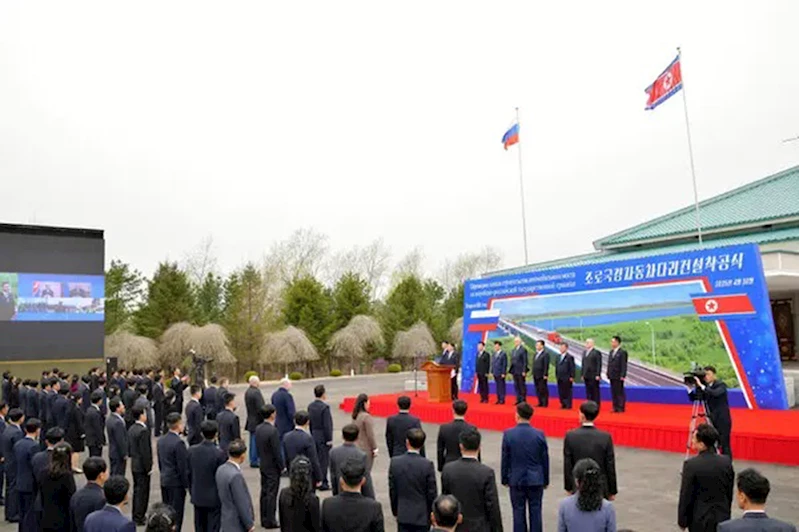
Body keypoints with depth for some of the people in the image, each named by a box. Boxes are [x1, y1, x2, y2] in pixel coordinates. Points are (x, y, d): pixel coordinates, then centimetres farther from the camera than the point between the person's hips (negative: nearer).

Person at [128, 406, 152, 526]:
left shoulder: (131, 429, 5)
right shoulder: (143, 430, -24)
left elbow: (129, 447, 12)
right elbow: (145, 451, -23)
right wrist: (148, 468, -16)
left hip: (134, 465, 9)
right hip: (142, 466, -9)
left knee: (137, 490, 20)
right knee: (142, 492, 2)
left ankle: (135, 515, 32)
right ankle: (139, 518, 9)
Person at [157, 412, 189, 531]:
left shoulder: (161, 440, 3)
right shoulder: (178, 443, -22)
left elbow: (160, 462, 12)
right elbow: (183, 467, -19)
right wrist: (187, 484, -10)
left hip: (164, 481, 8)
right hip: (177, 482, -8)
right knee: (176, 514, 1)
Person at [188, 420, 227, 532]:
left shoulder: (192, 450, -7)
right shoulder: (220, 453, -22)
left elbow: (189, 473, 3)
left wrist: (191, 491, 17)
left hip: (197, 497, 5)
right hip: (214, 498, -5)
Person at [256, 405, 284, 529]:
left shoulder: (258, 428, 0)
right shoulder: (273, 431, -25)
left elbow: (258, 447, 8)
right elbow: (277, 451, -21)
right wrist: (281, 466, -9)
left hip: (263, 465, 8)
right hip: (273, 467, -8)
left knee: (264, 492, 16)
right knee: (271, 494, 2)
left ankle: (264, 519, 25)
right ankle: (270, 521, 9)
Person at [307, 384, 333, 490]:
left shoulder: (310, 406, 3)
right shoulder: (325, 407, -20)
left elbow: (310, 423, 10)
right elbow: (327, 425, -20)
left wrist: (313, 435, 18)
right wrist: (329, 440, -13)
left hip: (314, 436, 8)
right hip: (323, 438, -7)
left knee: (316, 460, 16)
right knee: (324, 461, 1)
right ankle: (323, 484, 6)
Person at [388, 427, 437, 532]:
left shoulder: (395, 462, -8)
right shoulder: (427, 465, -17)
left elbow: (392, 490, 0)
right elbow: (432, 493, -10)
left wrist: (395, 511, 13)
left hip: (403, 515, 2)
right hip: (422, 516, -2)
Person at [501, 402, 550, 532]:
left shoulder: (508, 434, -11)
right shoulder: (539, 434, -8)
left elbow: (505, 459, -5)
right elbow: (545, 460, -1)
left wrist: (505, 479, 7)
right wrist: (546, 480, 11)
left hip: (516, 479, -1)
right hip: (535, 479, 1)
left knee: (519, 512, 8)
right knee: (535, 511, 8)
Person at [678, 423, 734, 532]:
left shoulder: (691, 465, -20)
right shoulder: (726, 462, -6)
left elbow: (686, 496, -14)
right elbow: (729, 492, 5)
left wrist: (682, 521, -1)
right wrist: (726, 513, 19)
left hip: (700, 519, -4)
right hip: (722, 517, 4)